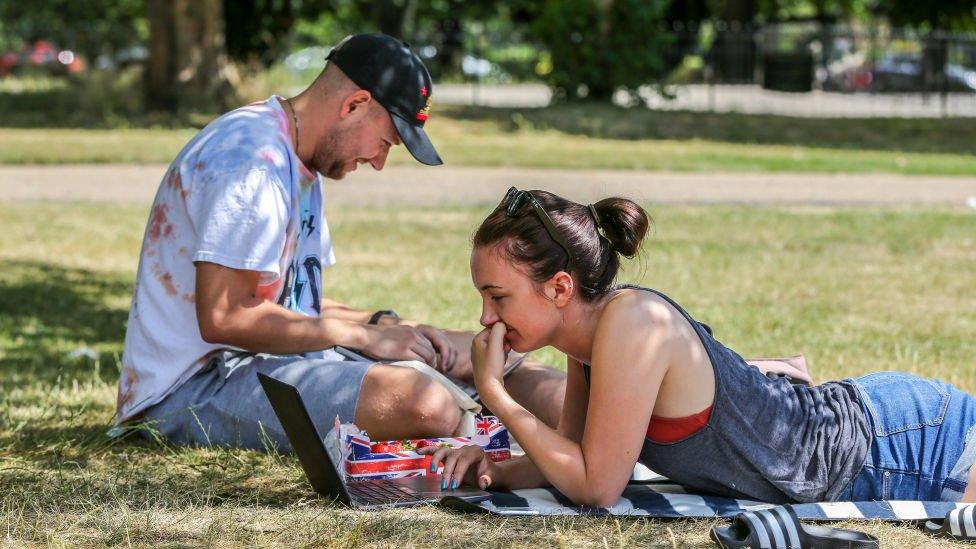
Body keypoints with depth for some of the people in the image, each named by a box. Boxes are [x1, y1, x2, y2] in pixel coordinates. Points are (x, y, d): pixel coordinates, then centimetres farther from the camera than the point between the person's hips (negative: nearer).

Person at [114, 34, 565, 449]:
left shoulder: (299, 166, 18)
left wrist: (385, 325, 3)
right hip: (192, 387, -10)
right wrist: (363, 334, -14)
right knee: (421, 403, -30)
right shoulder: (251, 159, -17)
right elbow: (224, 317, -22)